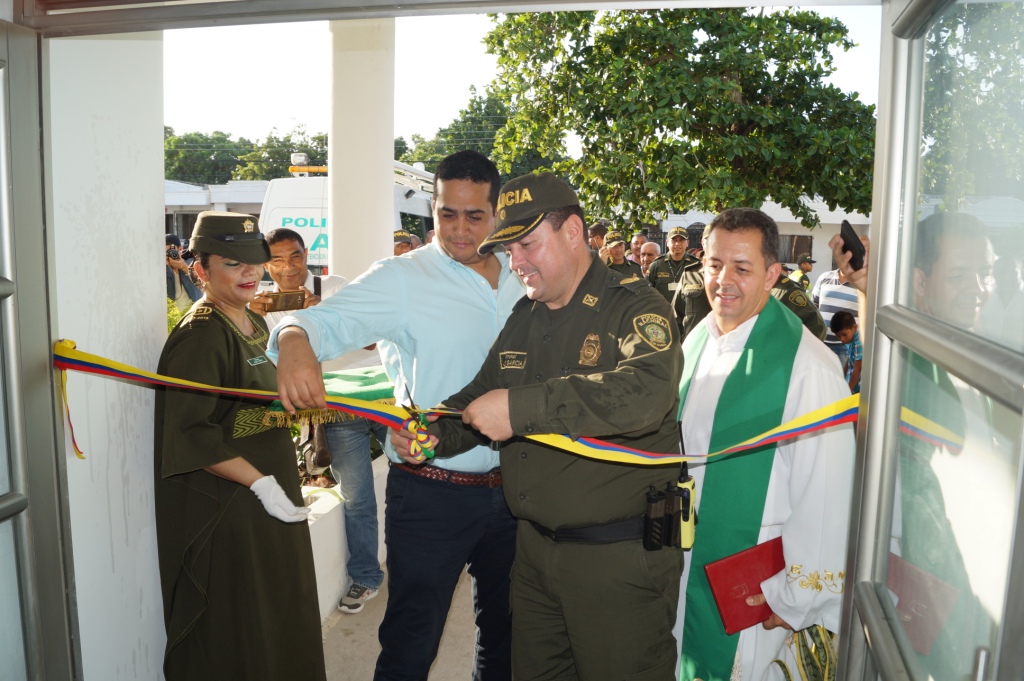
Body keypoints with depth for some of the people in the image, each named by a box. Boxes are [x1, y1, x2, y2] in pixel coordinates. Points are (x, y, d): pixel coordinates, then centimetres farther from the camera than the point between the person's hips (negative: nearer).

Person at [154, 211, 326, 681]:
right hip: (227, 511, -9)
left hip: (271, 495, 9)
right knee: (236, 639, 5)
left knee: (280, 618, 21)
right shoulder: (201, 335, -18)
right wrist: (260, 482, -25)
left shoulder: (253, 323, 10)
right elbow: (187, 435, -24)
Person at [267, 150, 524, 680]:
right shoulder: (401, 280, -8)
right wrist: (294, 342, -41)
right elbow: (327, 320, -20)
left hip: (508, 491, 5)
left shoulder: (520, 280, 7)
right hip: (431, 494, -5)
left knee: (505, 631, 23)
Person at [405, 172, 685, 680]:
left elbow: (645, 394, -33)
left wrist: (522, 406, -34)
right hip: (535, 545, 7)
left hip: (619, 557, -7)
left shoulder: (634, 308, -13)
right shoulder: (522, 319, 11)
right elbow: (481, 396, 17)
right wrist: (436, 431, -4)